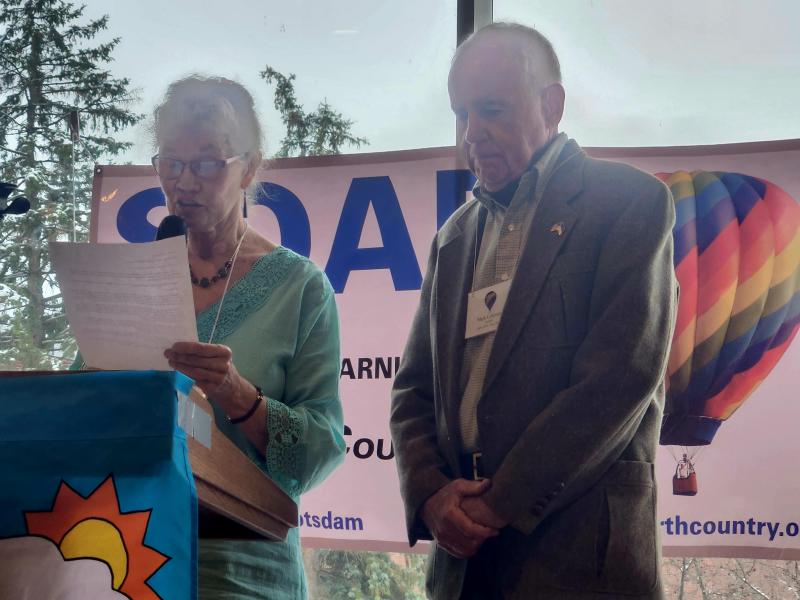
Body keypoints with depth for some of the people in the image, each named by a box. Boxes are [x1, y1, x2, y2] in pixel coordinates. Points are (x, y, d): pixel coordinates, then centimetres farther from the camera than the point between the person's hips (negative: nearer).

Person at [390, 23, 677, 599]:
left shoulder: (631, 202, -4)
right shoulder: (456, 234, 15)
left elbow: (621, 379, -14)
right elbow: (415, 386, 14)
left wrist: (501, 504, -12)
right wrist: (430, 495, -4)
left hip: (578, 552, -5)